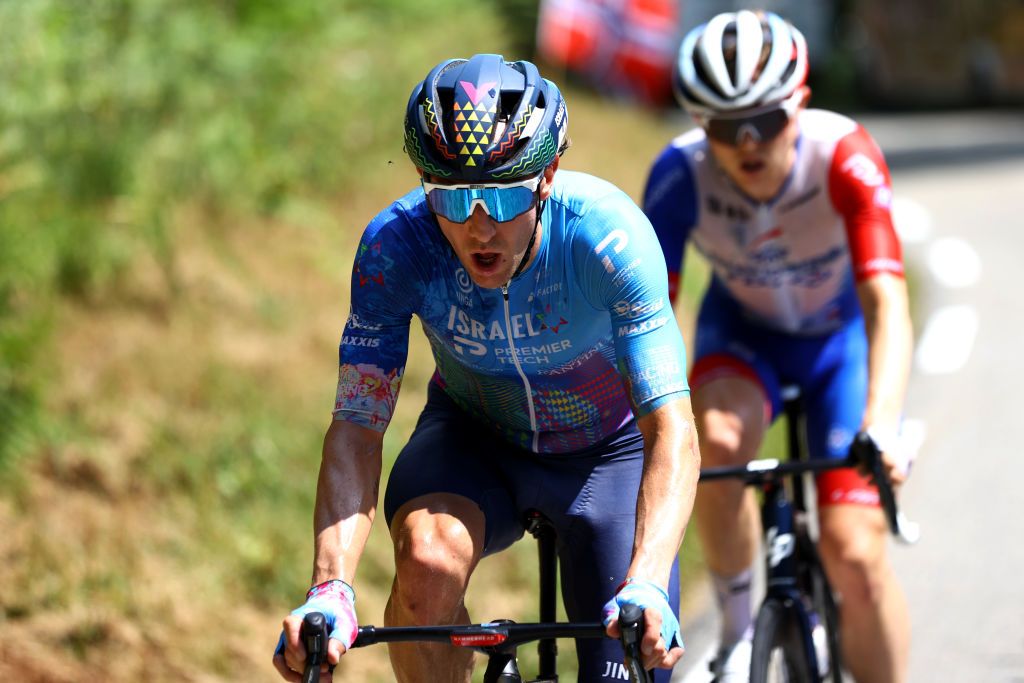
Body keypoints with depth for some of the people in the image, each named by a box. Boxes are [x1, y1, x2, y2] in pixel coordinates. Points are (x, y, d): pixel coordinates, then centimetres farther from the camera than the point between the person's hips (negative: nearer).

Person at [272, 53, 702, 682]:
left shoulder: (608, 234, -34)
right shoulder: (395, 246, -29)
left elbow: (672, 430, -39)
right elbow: (357, 427, -29)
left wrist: (647, 587, -55)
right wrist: (332, 589, -46)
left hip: (607, 452, 0)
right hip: (474, 436, 0)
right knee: (427, 559, -33)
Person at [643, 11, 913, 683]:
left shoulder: (845, 157, -34)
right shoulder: (681, 173, -29)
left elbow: (887, 302, -42)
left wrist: (881, 424, -57)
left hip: (842, 334, -1)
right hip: (744, 330, 1)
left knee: (856, 558, -15)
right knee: (718, 440, -33)